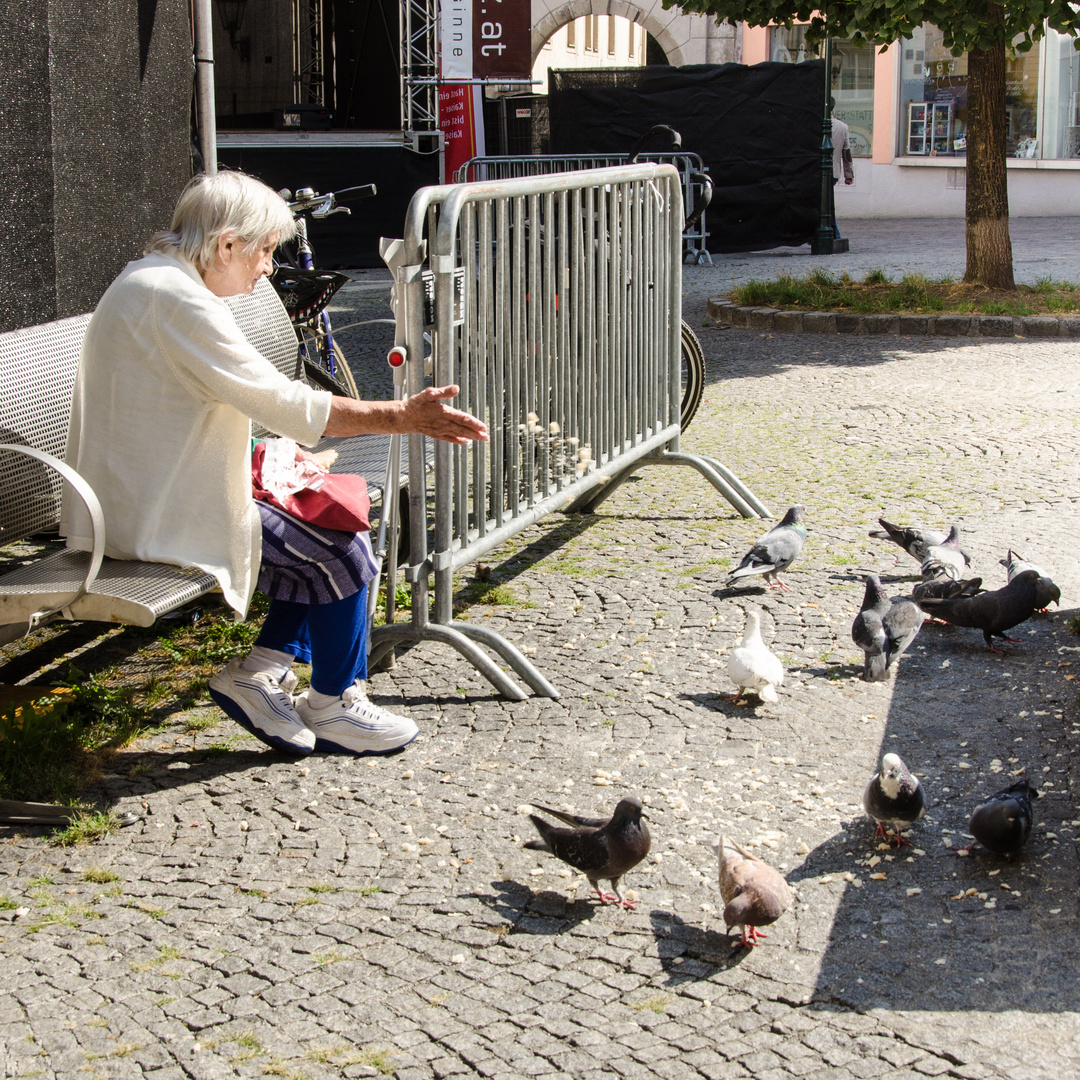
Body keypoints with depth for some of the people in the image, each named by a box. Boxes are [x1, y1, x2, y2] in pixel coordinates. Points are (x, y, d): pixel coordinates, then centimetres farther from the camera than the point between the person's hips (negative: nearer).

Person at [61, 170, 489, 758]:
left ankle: (259, 671, 15)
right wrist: (404, 415, -23)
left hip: (135, 502, 11)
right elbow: (282, 402, -25)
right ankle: (332, 707, 10)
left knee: (324, 528, 14)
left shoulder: (143, 280, 13)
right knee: (342, 554, -6)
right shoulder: (177, 297, -22)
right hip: (160, 518, -11)